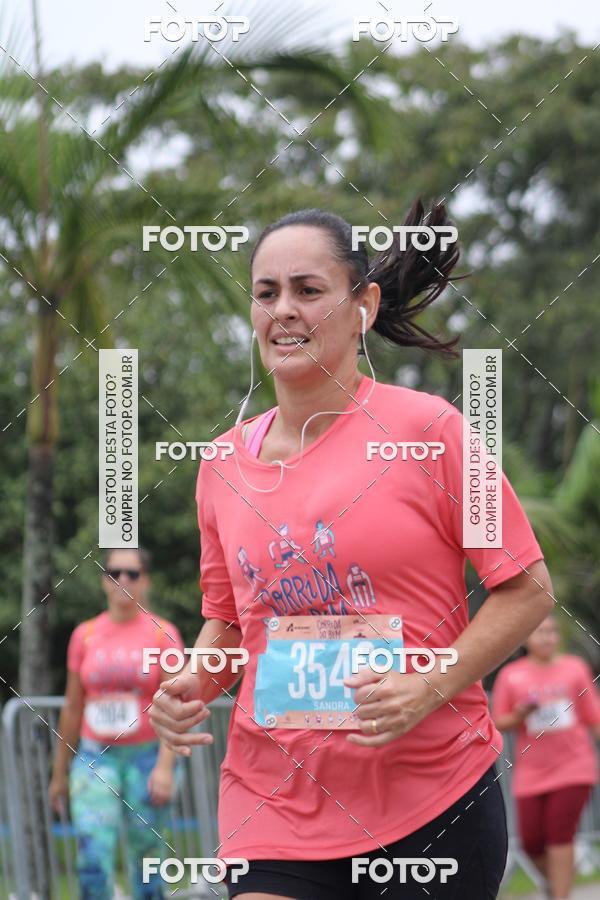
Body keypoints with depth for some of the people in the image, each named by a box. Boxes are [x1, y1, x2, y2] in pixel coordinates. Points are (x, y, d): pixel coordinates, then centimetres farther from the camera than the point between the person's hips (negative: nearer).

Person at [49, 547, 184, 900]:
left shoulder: (162, 634, -1)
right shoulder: (85, 635, 7)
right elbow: (72, 708, 13)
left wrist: (165, 766, -19)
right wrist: (60, 772, 15)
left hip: (147, 755, -2)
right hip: (95, 756, 2)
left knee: (146, 858, 1)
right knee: (93, 854, -14)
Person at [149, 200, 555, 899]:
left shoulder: (425, 429, -5)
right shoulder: (225, 462, 7)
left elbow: (528, 589, -3)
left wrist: (430, 688, -16)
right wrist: (192, 685, -1)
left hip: (430, 799, -2)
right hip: (271, 806, 3)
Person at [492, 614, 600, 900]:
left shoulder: (575, 668, 3)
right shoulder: (511, 675, 2)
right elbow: (499, 723, 4)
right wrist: (519, 715, -15)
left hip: (572, 766, -1)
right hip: (531, 772, 1)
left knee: (560, 834, -12)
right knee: (531, 840, 0)